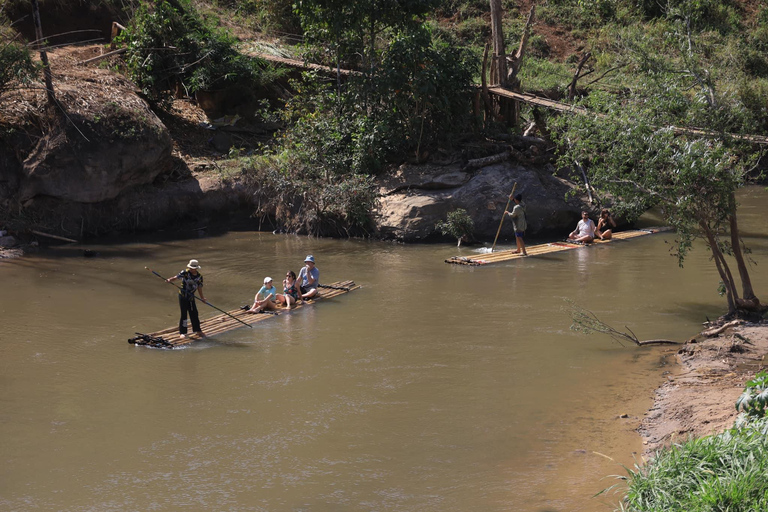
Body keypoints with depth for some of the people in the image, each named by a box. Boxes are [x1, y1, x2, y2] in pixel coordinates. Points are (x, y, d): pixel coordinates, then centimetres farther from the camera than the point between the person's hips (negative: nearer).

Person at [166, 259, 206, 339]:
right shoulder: (185, 272, -11)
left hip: (191, 297, 4)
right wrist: (169, 280, -39)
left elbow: (199, 287, 7)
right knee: (183, 314, -1)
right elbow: (176, 277, -20)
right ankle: (182, 332, 9)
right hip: (183, 295, -4)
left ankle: (197, 330, 29)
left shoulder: (199, 276, 0)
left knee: (194, 313, 11)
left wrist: (202, 297, 1)